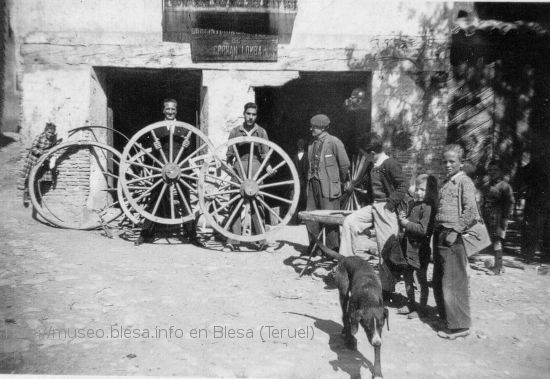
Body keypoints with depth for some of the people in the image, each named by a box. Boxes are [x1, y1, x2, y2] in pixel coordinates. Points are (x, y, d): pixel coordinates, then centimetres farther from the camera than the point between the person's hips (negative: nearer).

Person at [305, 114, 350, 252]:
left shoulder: (334, 142, -8)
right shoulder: (312, 143, 12)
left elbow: (345, 164, -4)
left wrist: (340, 180, 6)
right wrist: (311, 177, 13)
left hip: (328, 186, -7)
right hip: (313, 184, 7)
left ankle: (332, 249, 8)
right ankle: (314, 245, 20)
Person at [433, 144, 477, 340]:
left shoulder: (464, 182, -7)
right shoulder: (446, 182, 17)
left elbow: (471, 211, -16)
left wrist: (455, 231, -18)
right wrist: (437, 232, 14)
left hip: (453, 236, -8)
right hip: (440, 234, 8)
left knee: (453, 281, -5)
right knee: (439, 280, 14)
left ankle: (459, 325, 3)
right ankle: (445, 315, 28)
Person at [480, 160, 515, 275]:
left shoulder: (504, 186, -4)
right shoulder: (485, 187, 17)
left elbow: (510, 202, -9)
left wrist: (506, 218, -15)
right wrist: (481, 217, 16)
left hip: (498, 217, -7)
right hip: (487, 218, 7)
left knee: (496, 240, -10)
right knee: (493, 240, 10)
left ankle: (498, 267, -7)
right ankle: (499, 266, 20)